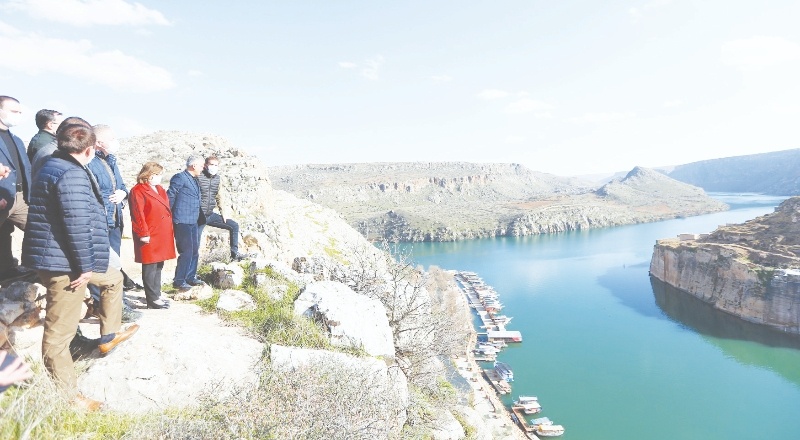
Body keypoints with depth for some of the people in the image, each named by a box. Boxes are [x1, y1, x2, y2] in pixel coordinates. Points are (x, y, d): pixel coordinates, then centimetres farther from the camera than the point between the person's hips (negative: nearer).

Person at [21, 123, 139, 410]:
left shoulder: (55, 166, 13)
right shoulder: (72, 174, -20)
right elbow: (77, 225, -25)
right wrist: (85, 266, -18)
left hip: (61, 258, 11)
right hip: (64, 263, -11)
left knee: (113, 278, 28)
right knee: (60, 333, 0)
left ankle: (109, 335, 37)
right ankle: (67, 397, 11)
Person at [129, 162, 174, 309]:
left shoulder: (160, 189, 18)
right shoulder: (138, 191, -11)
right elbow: (138, 215, -17)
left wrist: (169, 232, 20)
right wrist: (144, 233, -19)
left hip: (162, 236, 9)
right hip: (150, 237, -9)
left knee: (158, 266, 15)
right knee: (150, 268, -2)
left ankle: (156, 295, 24)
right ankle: (152, 299, 3)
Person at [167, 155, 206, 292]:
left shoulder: (194, 180, 17)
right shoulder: (180, 177, -9)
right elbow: (170, 197, -11)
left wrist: (201, 218, 16)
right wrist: (170, 218, -9)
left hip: (194, 222, 9)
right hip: (182, 222, -9)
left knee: (195, 251, 13)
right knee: (186, 252, -7)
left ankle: (191, 277, 24)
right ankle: (178, 281, 3)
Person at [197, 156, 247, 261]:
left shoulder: (217, 178, 9)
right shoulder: (198, 177, -12)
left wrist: (223, 213, 11)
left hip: (211, 214, 7)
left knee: (234, 226, 5)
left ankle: (234, 253, 14)